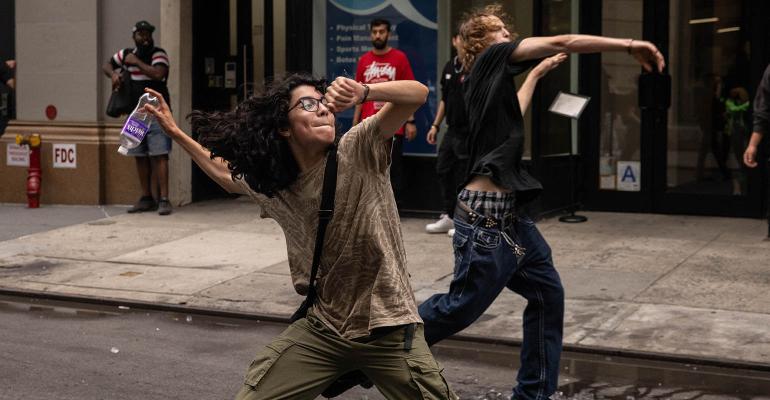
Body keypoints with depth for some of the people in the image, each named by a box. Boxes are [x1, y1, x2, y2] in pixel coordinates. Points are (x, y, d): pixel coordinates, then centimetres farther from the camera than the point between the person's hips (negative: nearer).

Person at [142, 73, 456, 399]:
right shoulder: (267, 185, 2)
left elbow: (418, 93, -22)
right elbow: (226, 173, 25)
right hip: (322, 329, 4)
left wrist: (364, 92, -39)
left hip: (388, 329, -4)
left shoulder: (358, 150, -12)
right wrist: (174, 131, 25)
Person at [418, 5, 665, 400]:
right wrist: (629, 45, -12)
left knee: (547, 294, 11)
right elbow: (560, 43, -12)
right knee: (461, 307, -2)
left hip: (509, 215, 10)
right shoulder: (489, 60, -5)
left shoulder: (492, 80, 18)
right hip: (485, 214, -10)